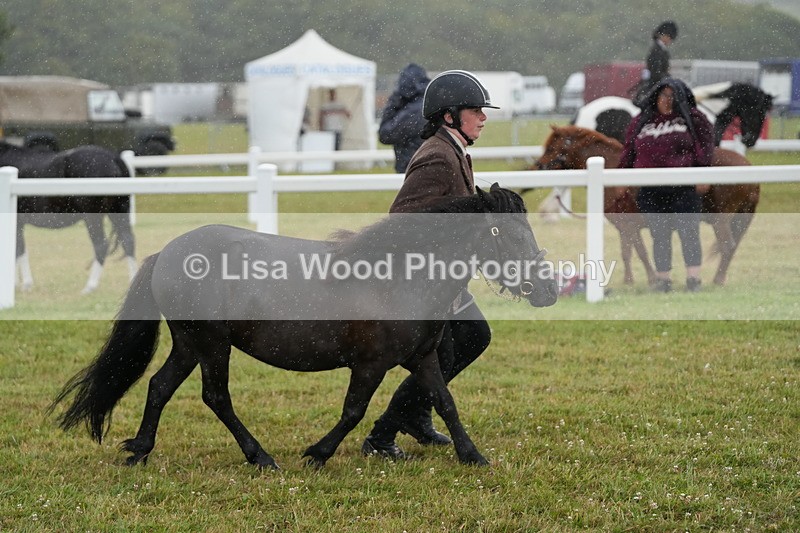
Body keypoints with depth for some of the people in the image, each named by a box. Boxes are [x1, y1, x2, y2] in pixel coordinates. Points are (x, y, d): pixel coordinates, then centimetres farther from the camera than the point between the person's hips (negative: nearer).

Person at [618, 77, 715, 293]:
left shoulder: (692, 118, 4)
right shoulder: (641, 122, 12)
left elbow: (706, 145, 0)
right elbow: (628, 152, 16)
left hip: (683, 189, -3)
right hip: (650, 192, 3)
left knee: (688, 232, -4)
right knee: (659, 235, 6)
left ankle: (694, 279, 0)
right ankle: (663, 279, 11)